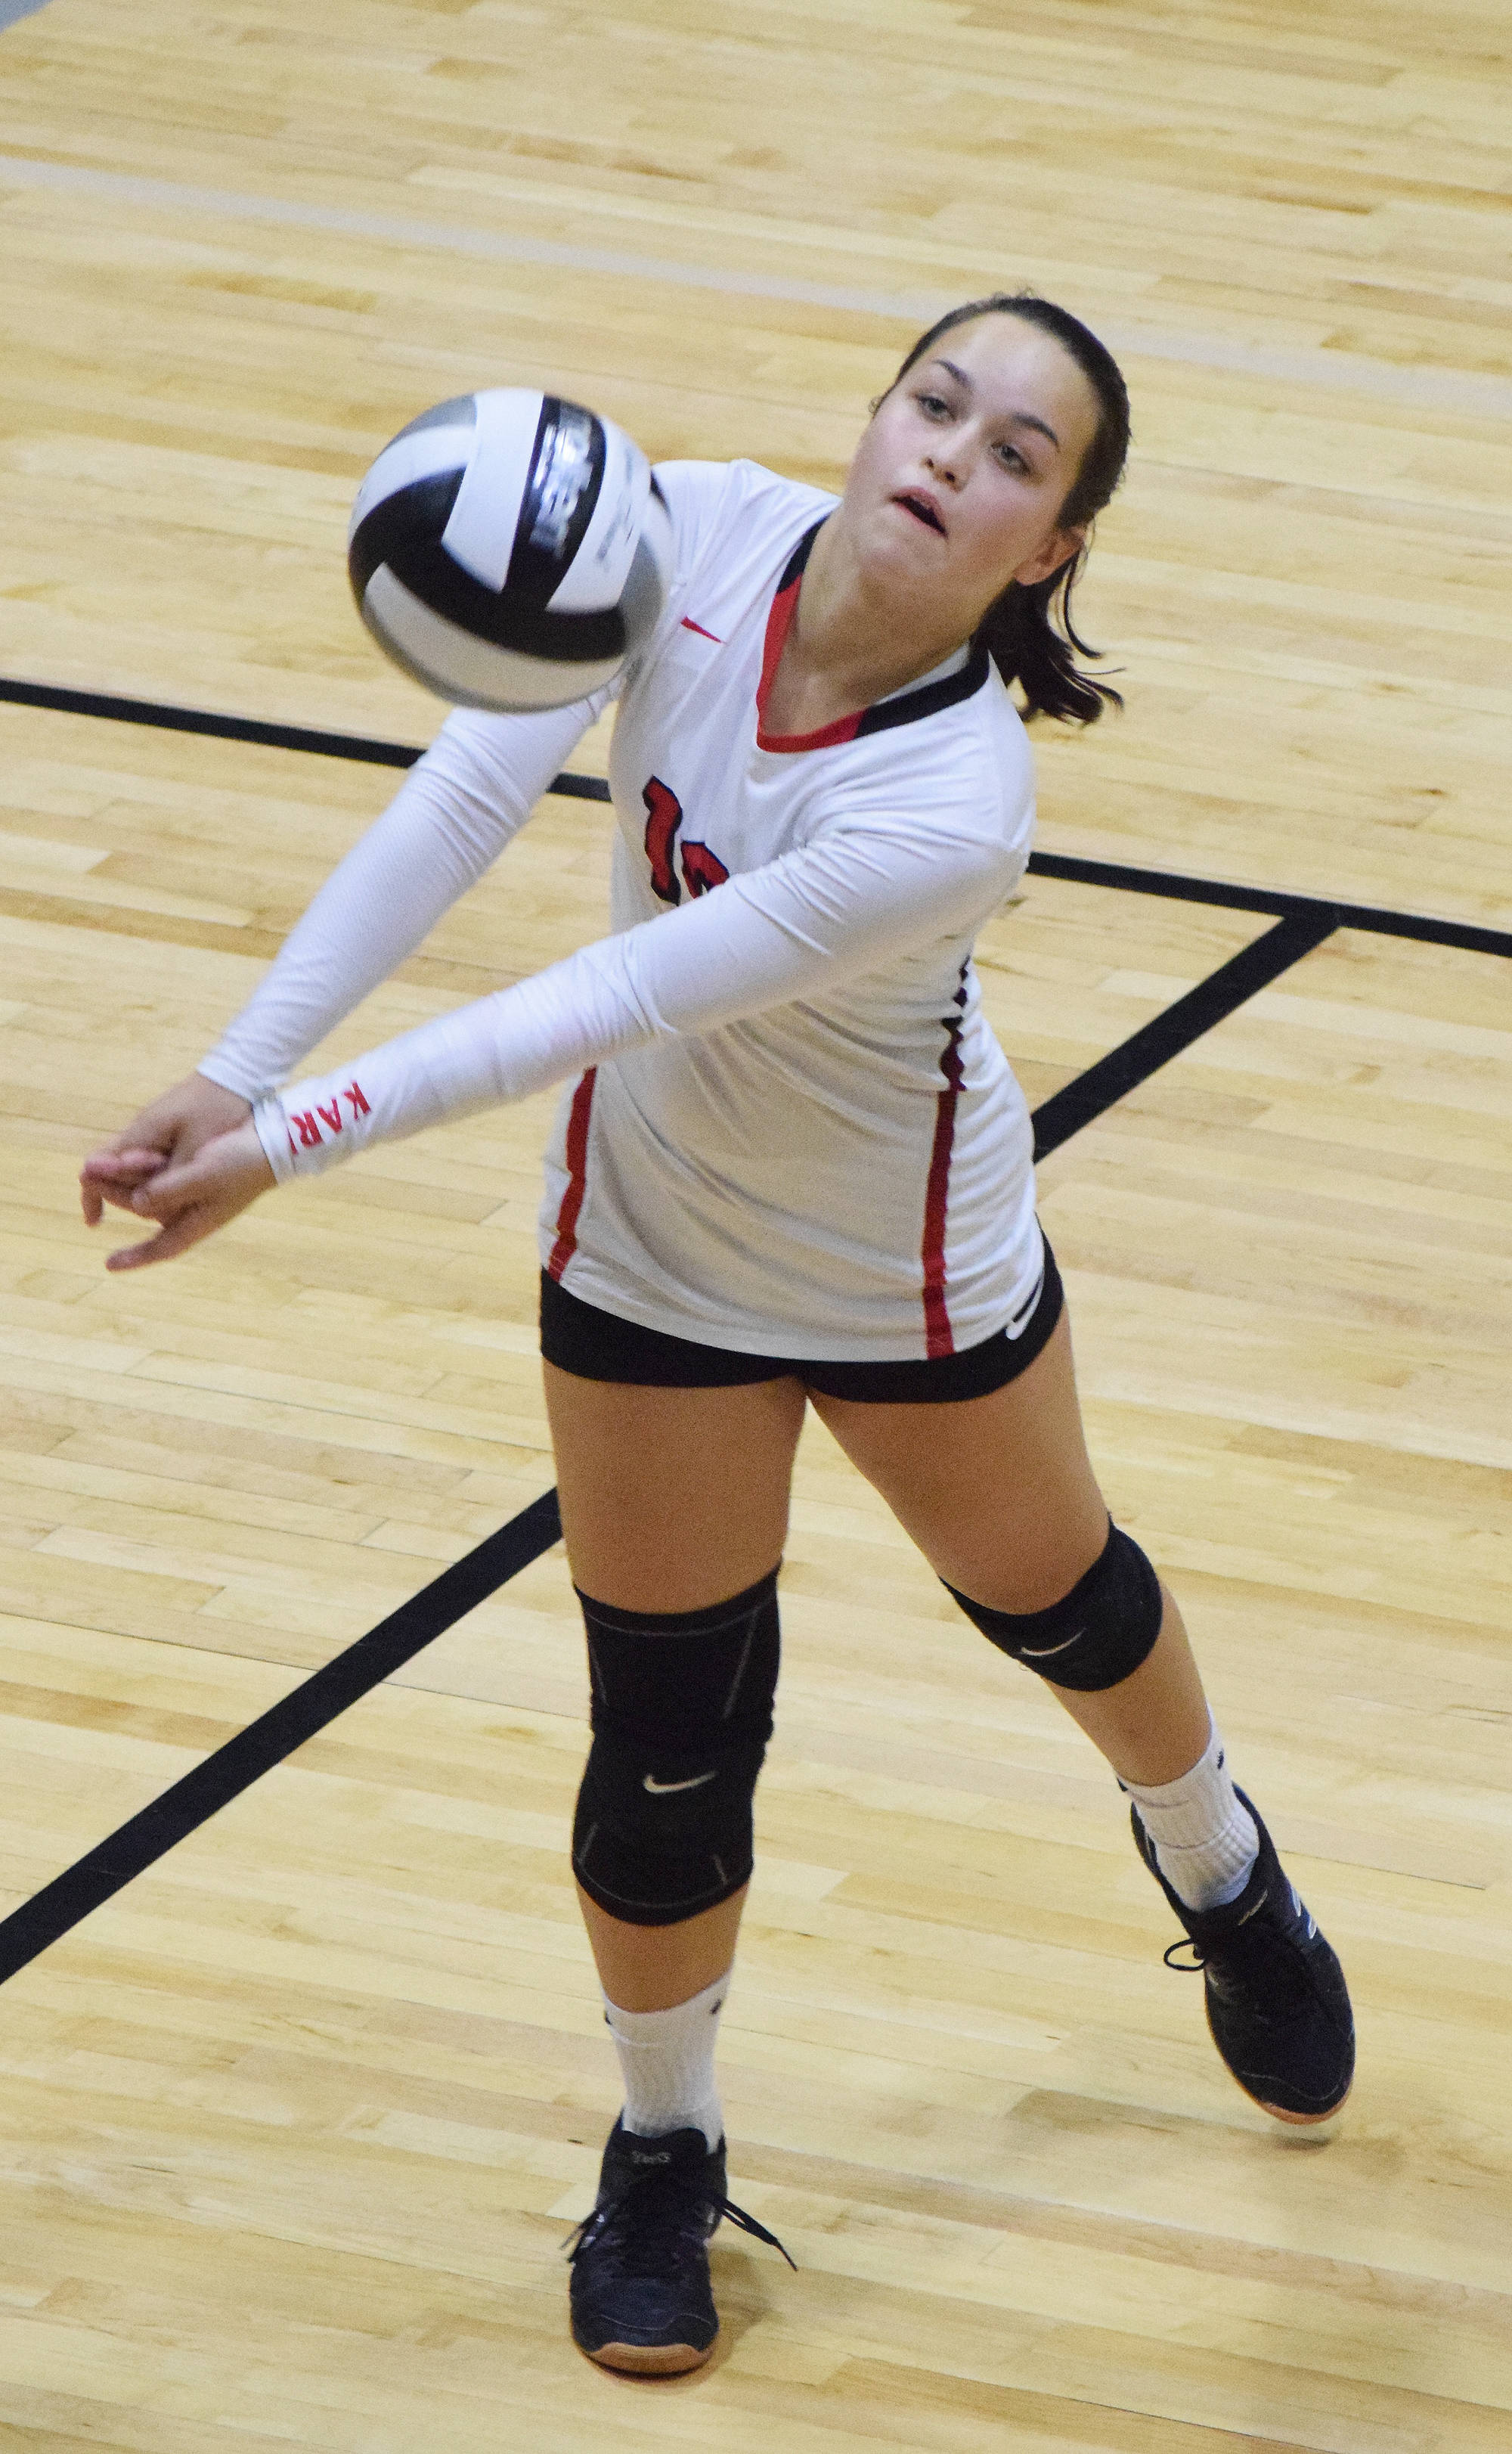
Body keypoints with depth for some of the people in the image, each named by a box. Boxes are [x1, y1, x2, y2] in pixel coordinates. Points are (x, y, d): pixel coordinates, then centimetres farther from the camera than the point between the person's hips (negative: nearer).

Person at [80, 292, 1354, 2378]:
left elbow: (617, 1002, -37)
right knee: (671, 1739, 7)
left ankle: (1220, 1874, 58)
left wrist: (295, 1142, -36)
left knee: (1060, 1603, 24)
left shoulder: (956, 813, -38)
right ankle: (665, 2151, 32)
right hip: (650, 1252, 2)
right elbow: (468, 798, -27)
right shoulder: (696, 536, -25)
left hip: (917, 1277, -2)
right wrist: (240, 1068, -35)